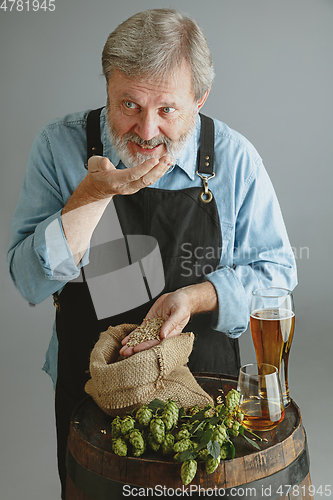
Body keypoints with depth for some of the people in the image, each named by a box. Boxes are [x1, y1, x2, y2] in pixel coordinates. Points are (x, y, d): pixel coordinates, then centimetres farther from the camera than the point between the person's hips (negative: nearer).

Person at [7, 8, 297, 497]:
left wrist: (195, 298, -22)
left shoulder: (234, 158, -11)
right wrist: (93, 195, -27)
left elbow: (276, 270, -5)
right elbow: (30, 282, -14)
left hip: (205, 388, 1)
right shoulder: (60, 146, -12)